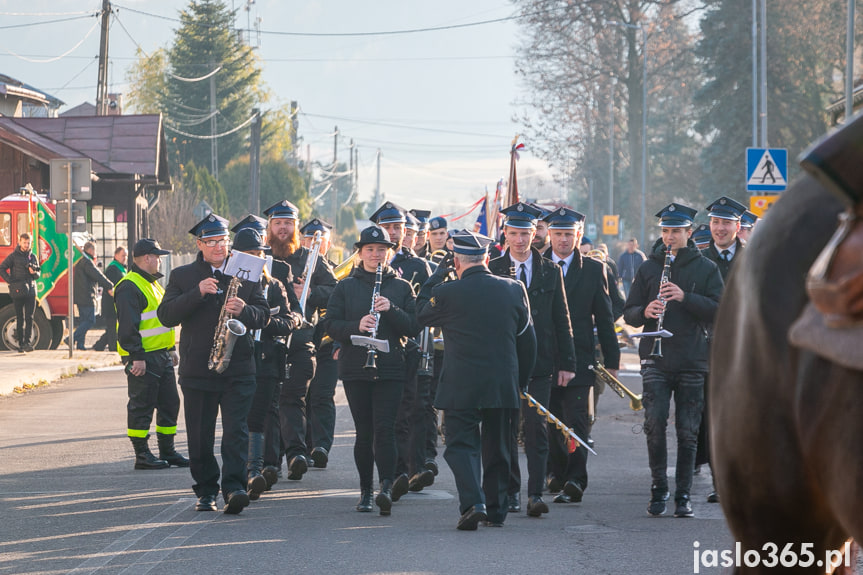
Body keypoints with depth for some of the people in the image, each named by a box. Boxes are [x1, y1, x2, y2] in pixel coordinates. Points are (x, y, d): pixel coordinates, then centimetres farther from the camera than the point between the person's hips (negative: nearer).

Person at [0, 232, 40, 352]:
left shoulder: (33, 257, 12)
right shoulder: (13, 256, 0)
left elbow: (38, 274, 17)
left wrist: (34, 273, -7)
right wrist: (10, 281, -10)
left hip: (30, 291, 3)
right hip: (17, 291, -3)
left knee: (29, 318, -5)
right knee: (20, 318, 3)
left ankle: (28, 342, -8)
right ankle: (20, 343, 8)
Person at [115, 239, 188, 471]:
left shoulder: (152, 283, 19)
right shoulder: (129, 287, -14)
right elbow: (128, 326, -19)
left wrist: (172, 349, 24)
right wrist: (136, 357, -23)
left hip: (162, 356, 10)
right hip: (143, 358, -10)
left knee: (169, 403, 11)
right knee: (142, 407, -4)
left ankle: (167, 451, 19)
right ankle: (142, 455, 0)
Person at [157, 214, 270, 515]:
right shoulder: (182, 276, 7)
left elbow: (263, 315, 7)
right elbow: (166, 316, -4)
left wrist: (244, 310, -15)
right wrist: (197, 293, -16)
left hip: (238, 369, -1)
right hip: (197, 370, 1)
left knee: (236, 431, -11)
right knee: (200, 436, 5)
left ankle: (234, 488, -16)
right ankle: (206, 492, 15)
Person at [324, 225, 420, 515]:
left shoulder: (401, 287, 10)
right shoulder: (346, 286, 10)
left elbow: (414, 327, 2)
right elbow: (331, 325, 2)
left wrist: (392, 310, -14)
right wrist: (357, 326, -16)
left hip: (390, 368, -1)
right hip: (355, 369, 1)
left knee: (384, 428, -13)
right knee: (364, 431, 3)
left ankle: (386, 487, -22)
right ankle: (365, 490, 11)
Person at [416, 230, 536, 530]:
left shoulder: (447, 293, -12)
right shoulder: (514, 289, 1)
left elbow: (422, 313, 9)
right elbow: (527, 339, 8)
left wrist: (437, 276, 12)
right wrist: (520, 380, 19)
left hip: (461, 387, -4)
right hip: (503, 386, 4)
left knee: (461, 445, 2)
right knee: (496, 447, 16)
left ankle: (473, 503, -18)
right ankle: (496, 510, 22)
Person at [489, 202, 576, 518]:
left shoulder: (550, 271, 8)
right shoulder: (493, 270, 4)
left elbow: (561, 319, 9)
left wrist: (566, 362, 4)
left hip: (539, 363, 0)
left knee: (537, 428, -8)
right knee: (506, 429, 4)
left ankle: (535, 494, -10)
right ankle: (511, 492, 13)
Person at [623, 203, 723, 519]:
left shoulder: (706, 268, 6)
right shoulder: (648, 268, 12)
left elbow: (719, 310, -5)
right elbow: (629, 313, 12)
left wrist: (685, 297, -18)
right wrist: (645, 312, -11)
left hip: (692, 359, -1)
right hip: (656, 359, 1)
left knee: (688, 430, 1)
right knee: (655, 422, -13)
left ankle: (683, 494, 9)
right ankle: (659, 487, 1)